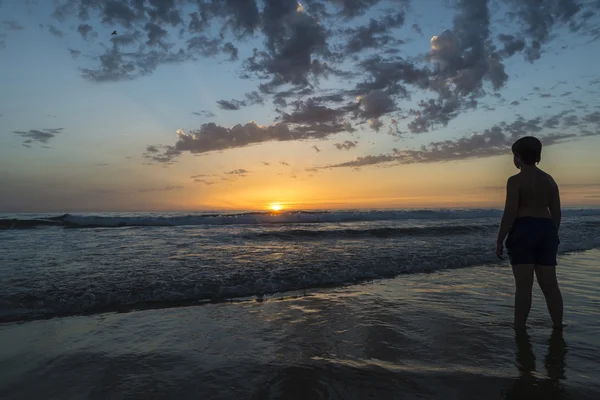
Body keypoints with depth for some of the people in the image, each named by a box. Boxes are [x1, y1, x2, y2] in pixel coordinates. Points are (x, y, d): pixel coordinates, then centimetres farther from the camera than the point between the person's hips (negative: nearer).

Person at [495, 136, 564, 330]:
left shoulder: (515, 180, -9)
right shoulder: (549, 179, 12)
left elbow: (510, 213, -15)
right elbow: (556, 212, 12)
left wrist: (500, 240, -10)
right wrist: (552, 235, 21)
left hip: (523, 231, -7)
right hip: (545, 230, 7)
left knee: (523, 285, -5)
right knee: (550, 284, 12)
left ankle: (519, 329, 1)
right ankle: (558, 327, 18)